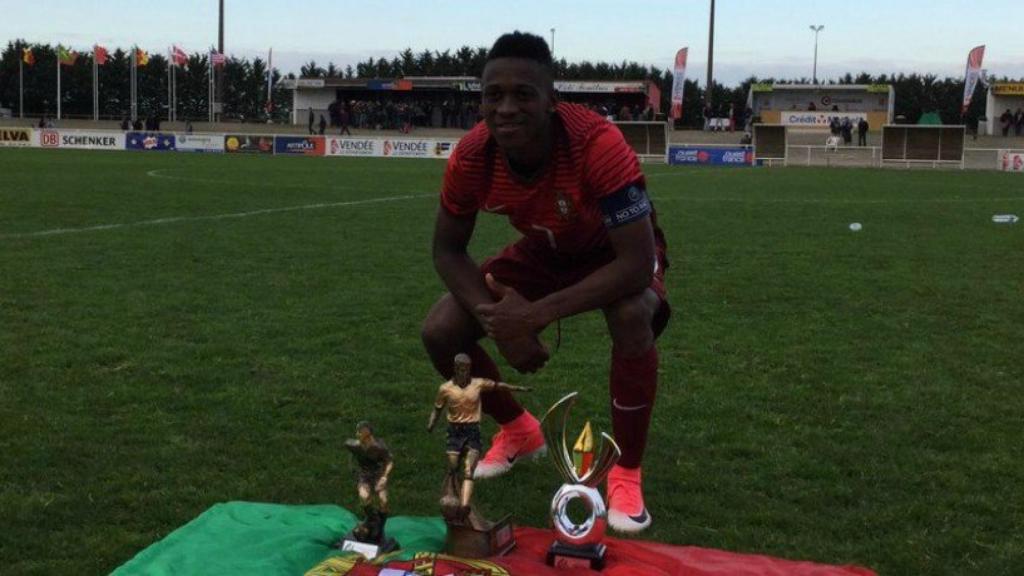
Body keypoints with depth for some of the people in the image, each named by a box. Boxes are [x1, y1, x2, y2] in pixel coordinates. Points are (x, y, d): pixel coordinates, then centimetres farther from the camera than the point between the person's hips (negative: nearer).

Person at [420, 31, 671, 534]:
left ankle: (626, 474, -14)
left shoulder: (598, 144, -39)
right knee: (439, 331, -10)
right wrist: (497, 317, -27)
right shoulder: (471, 157, -25)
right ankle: (519, 431, 18)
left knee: (632, 318, -38)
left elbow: (637, 261, -39)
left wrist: (538, 314, -41)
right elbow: (447, 250, -10)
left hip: (616, 252, -4)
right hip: (544, 251, 4)